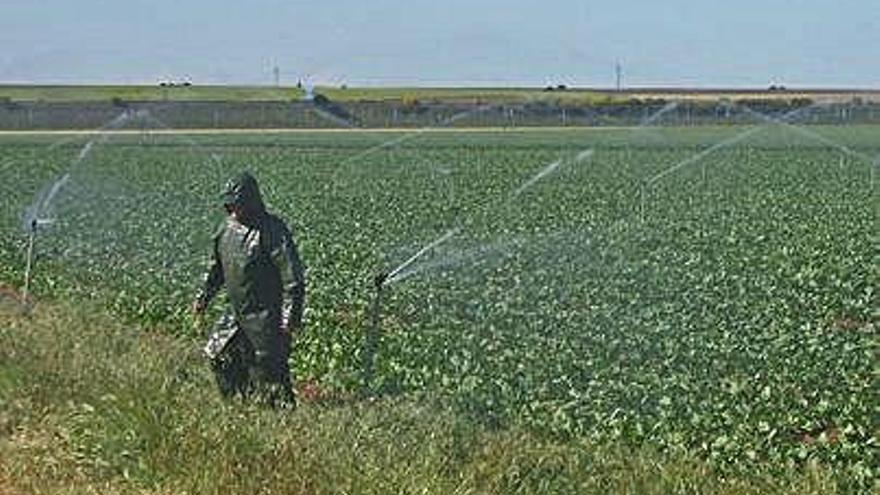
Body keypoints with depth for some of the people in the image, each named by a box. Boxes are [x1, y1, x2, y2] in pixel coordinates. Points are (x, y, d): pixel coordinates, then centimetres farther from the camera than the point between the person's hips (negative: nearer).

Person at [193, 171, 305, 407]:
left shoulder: (272, 231, -17)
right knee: (219, 355, 13)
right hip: (237, 312, 8)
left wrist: (291, 315, -22)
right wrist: (205, 296, 16)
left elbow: (293, 277, -18)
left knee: (269, 368, -4)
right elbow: (218, 265, 20)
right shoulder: (228, 226, 5)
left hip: (266, 316, -8)